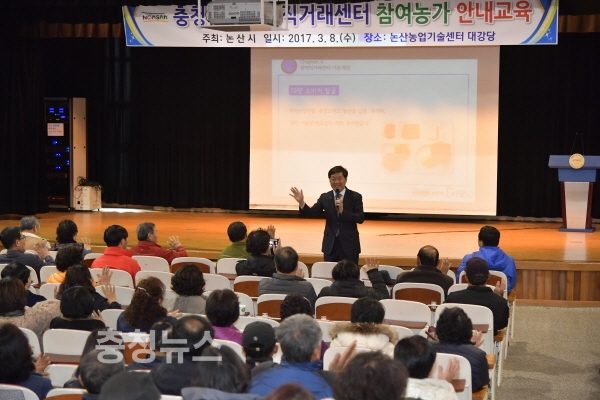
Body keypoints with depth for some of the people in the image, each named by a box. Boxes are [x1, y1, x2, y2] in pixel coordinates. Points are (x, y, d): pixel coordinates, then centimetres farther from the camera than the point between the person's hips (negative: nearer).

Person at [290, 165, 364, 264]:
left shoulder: (355, 196, -1)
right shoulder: (325, 197, 6)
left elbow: (361, 218, -9)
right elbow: (312, 213, -4)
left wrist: (343, 211, -22)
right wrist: (301, 202, -22)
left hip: (349, 245, -2)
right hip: (330, 245, 2)